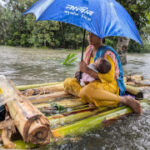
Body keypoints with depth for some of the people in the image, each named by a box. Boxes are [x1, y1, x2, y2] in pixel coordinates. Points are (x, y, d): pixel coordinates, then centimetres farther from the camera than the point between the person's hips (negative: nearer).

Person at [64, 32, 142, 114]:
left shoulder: (108, 53, -16)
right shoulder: (90, 49, 7)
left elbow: (109, 78, -24)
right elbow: (86, 67, 18)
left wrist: (87, 70, -27)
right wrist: (80, 72, -6)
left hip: (109, 84, -7)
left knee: (86, 92, -38)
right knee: (68, 82, -4)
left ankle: (124, 99, -24)